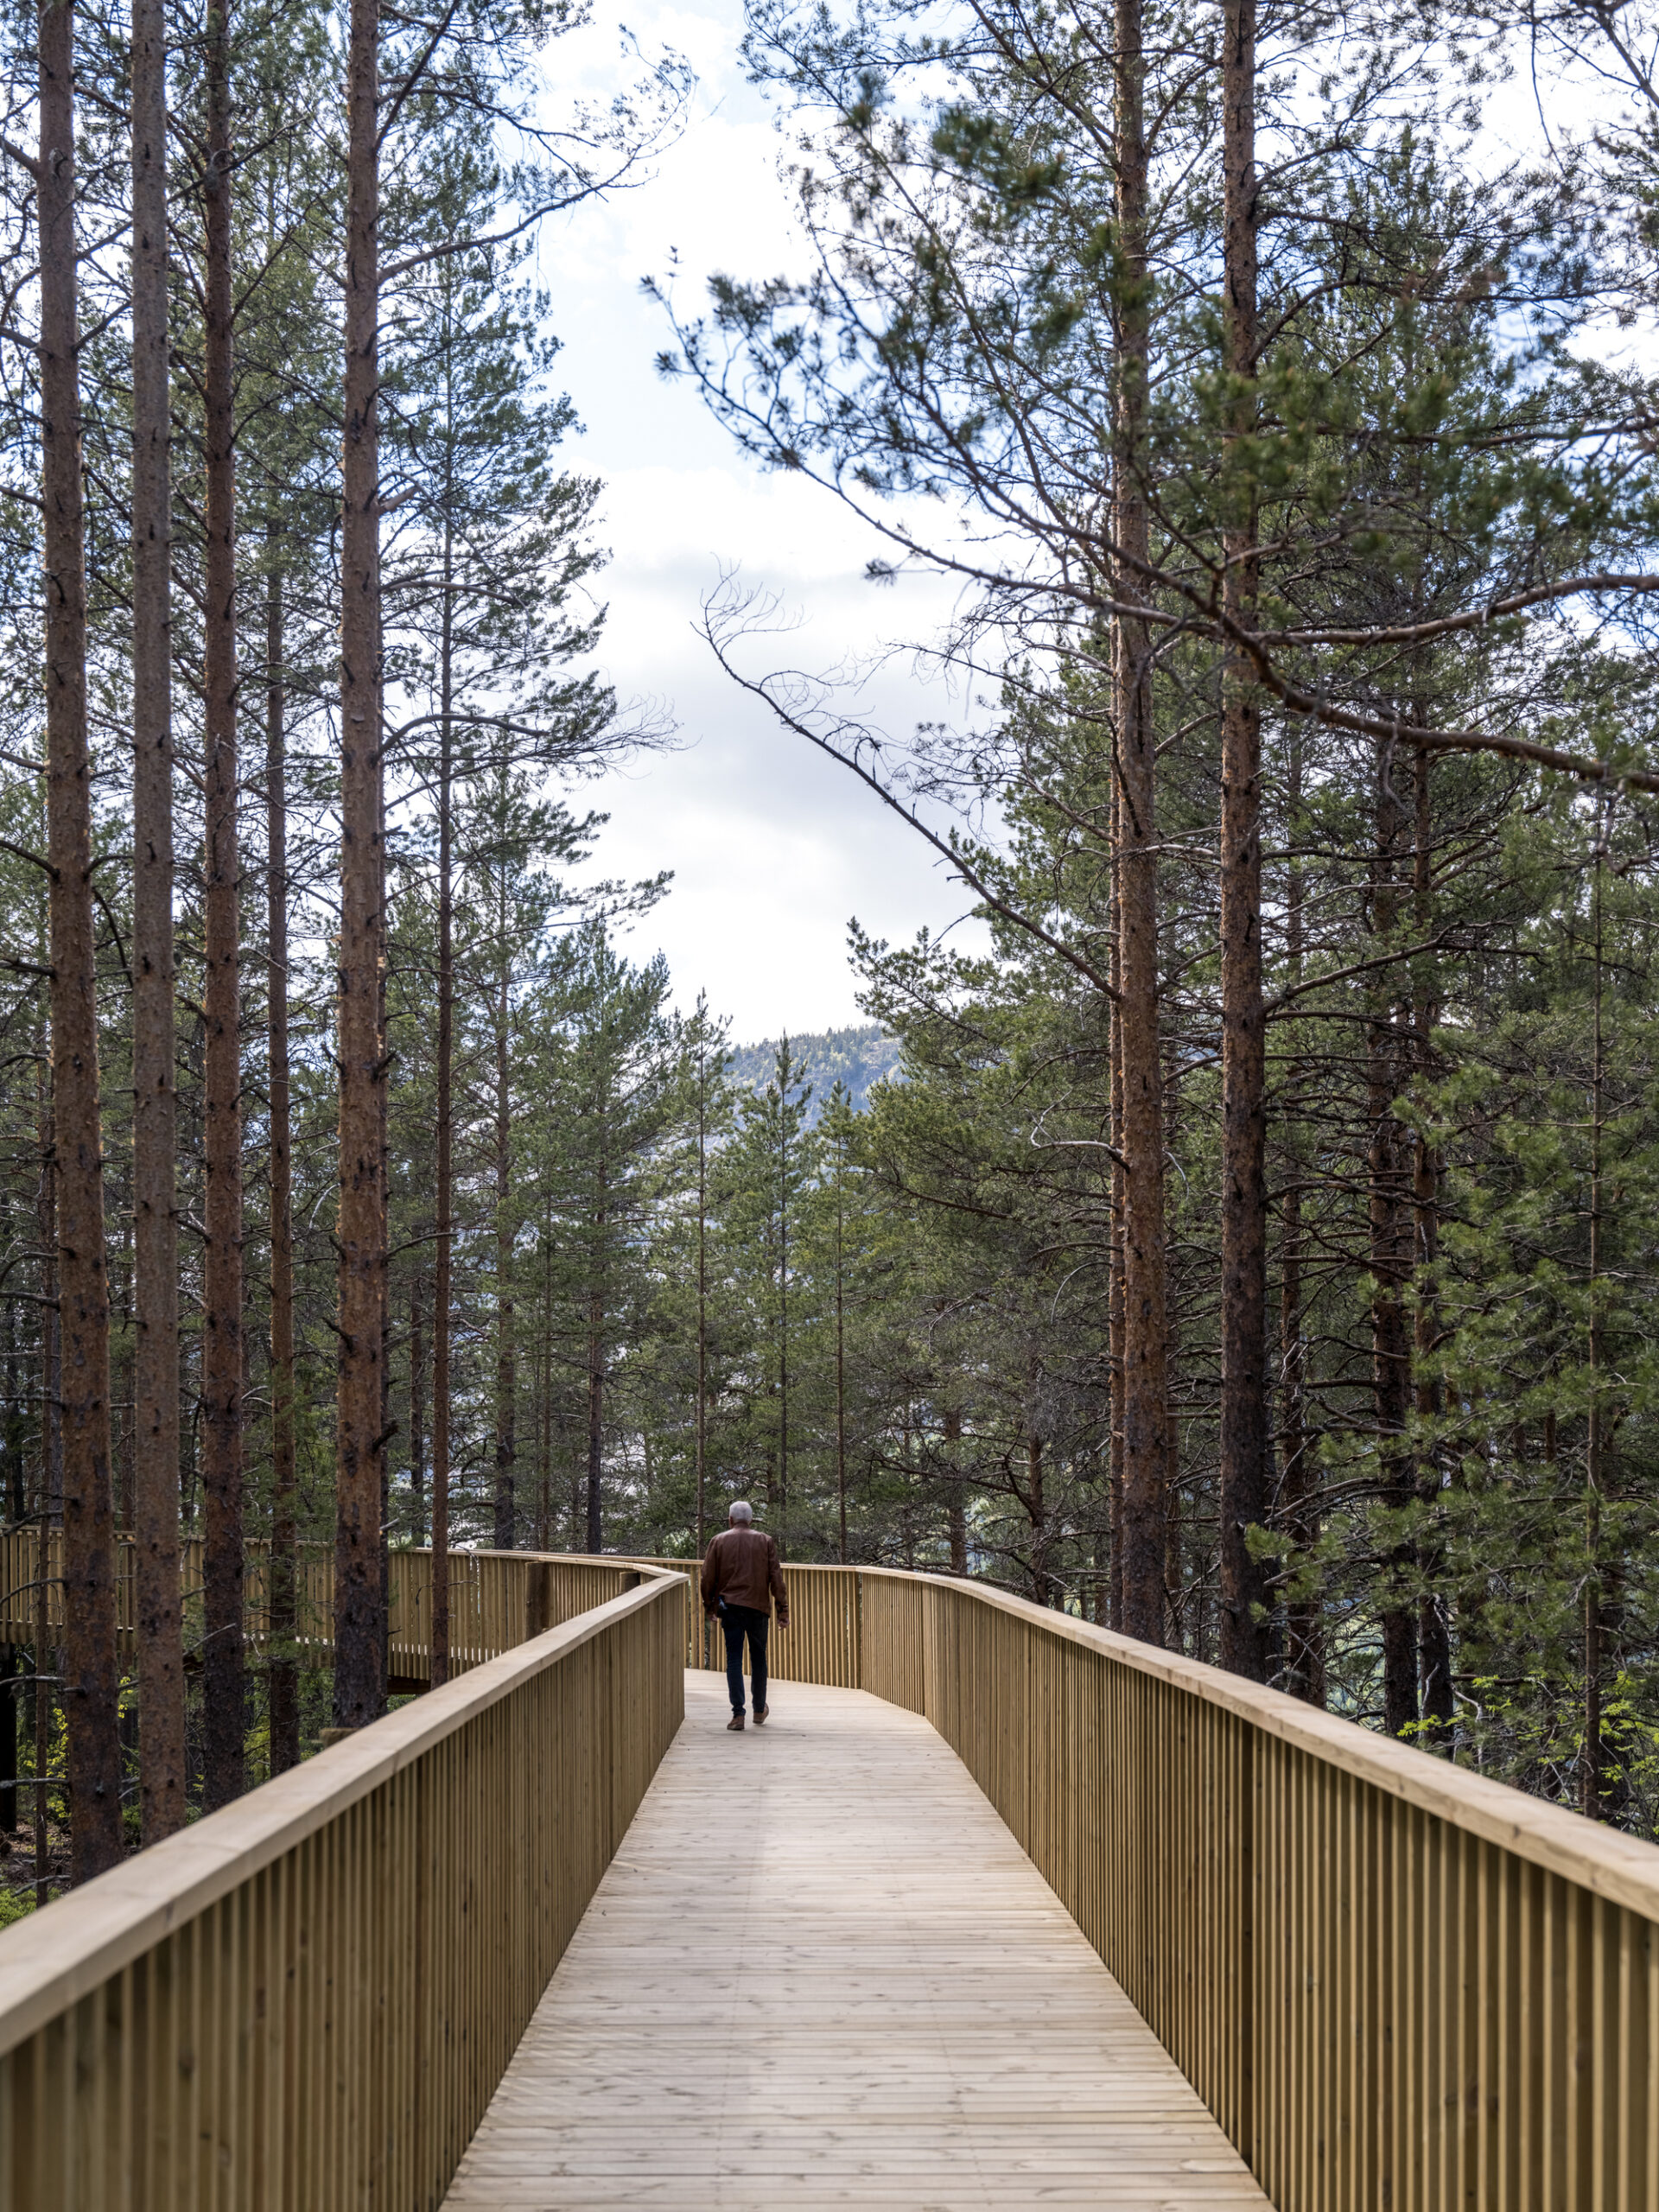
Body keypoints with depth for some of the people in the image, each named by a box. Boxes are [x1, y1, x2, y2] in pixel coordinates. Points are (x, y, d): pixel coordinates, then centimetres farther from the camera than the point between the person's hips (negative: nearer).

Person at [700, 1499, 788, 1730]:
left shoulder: (719, 1541, 4)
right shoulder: (765, 1542, 5)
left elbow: (708, 1578, 4)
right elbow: (776, 1577, 1)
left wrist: (709, 1607, 16)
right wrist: (783, 1609, 3)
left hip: (730, 1606, -1)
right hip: (759, 1607, 1)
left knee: (734, 1659, -1)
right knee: (758, 1658, 15)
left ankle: (738, 1714, -11)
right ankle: (759, 1710, 25)